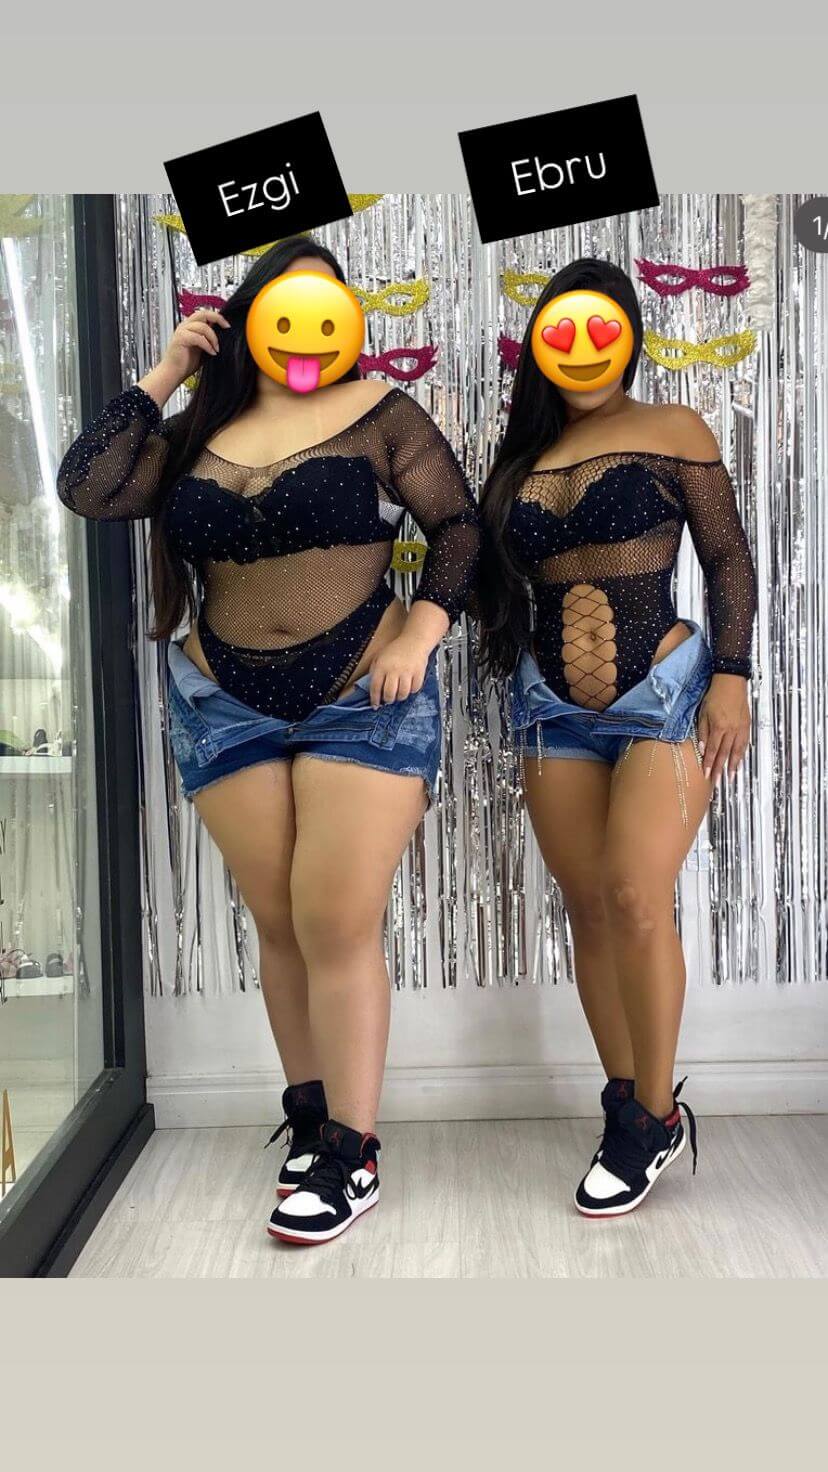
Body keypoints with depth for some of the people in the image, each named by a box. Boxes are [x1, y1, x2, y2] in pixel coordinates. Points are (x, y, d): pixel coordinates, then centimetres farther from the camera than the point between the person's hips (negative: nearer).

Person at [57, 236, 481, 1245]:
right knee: (280, 927, 9)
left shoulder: (379, 413, 1)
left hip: (365, 701, -3)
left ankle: (350, 1156, 5)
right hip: (225, 709, 3)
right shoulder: (194, 433, 9)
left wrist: (423, 631, -13)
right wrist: (163, 375, 1)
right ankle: (309, 1117, 25)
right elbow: (84, 490, -3)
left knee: (338, 928, -7)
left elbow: (459, 524, 1)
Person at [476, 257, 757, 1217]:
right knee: (588, 909, 6)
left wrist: (732, 677, -9)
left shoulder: (672, 432, 2)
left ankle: (655, 1116, 5)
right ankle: (627, 1111, 19)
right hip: (554, 705, 4)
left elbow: (728, 560, 0)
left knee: (636, 898, -14)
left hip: (665, 690, -4)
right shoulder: (524, 455, 12)